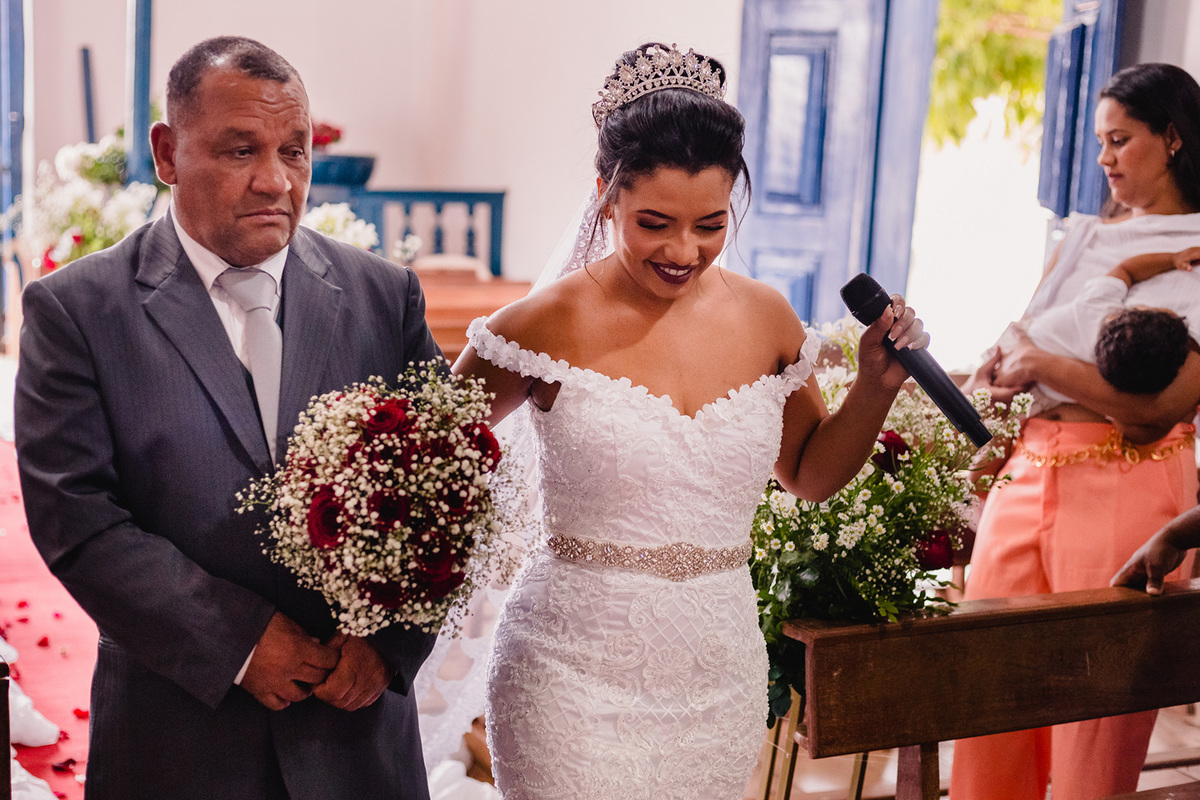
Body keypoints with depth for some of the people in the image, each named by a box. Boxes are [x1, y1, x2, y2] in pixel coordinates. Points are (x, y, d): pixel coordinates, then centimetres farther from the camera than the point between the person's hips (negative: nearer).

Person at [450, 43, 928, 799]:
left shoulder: (764, 318, 2)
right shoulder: (547, 327, -11)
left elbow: (812, 472, 16)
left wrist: (876, 386, 0)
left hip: (721, 679, 4)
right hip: (577, 677, -4)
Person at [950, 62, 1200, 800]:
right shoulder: (1084, 239, 17)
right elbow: (1023, 346, 21)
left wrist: (1041, 364, -12)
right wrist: (1002, 368, -2)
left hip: (1126, 485, -5)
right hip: (1028, 473, 6)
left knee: (1096, 720, 0)